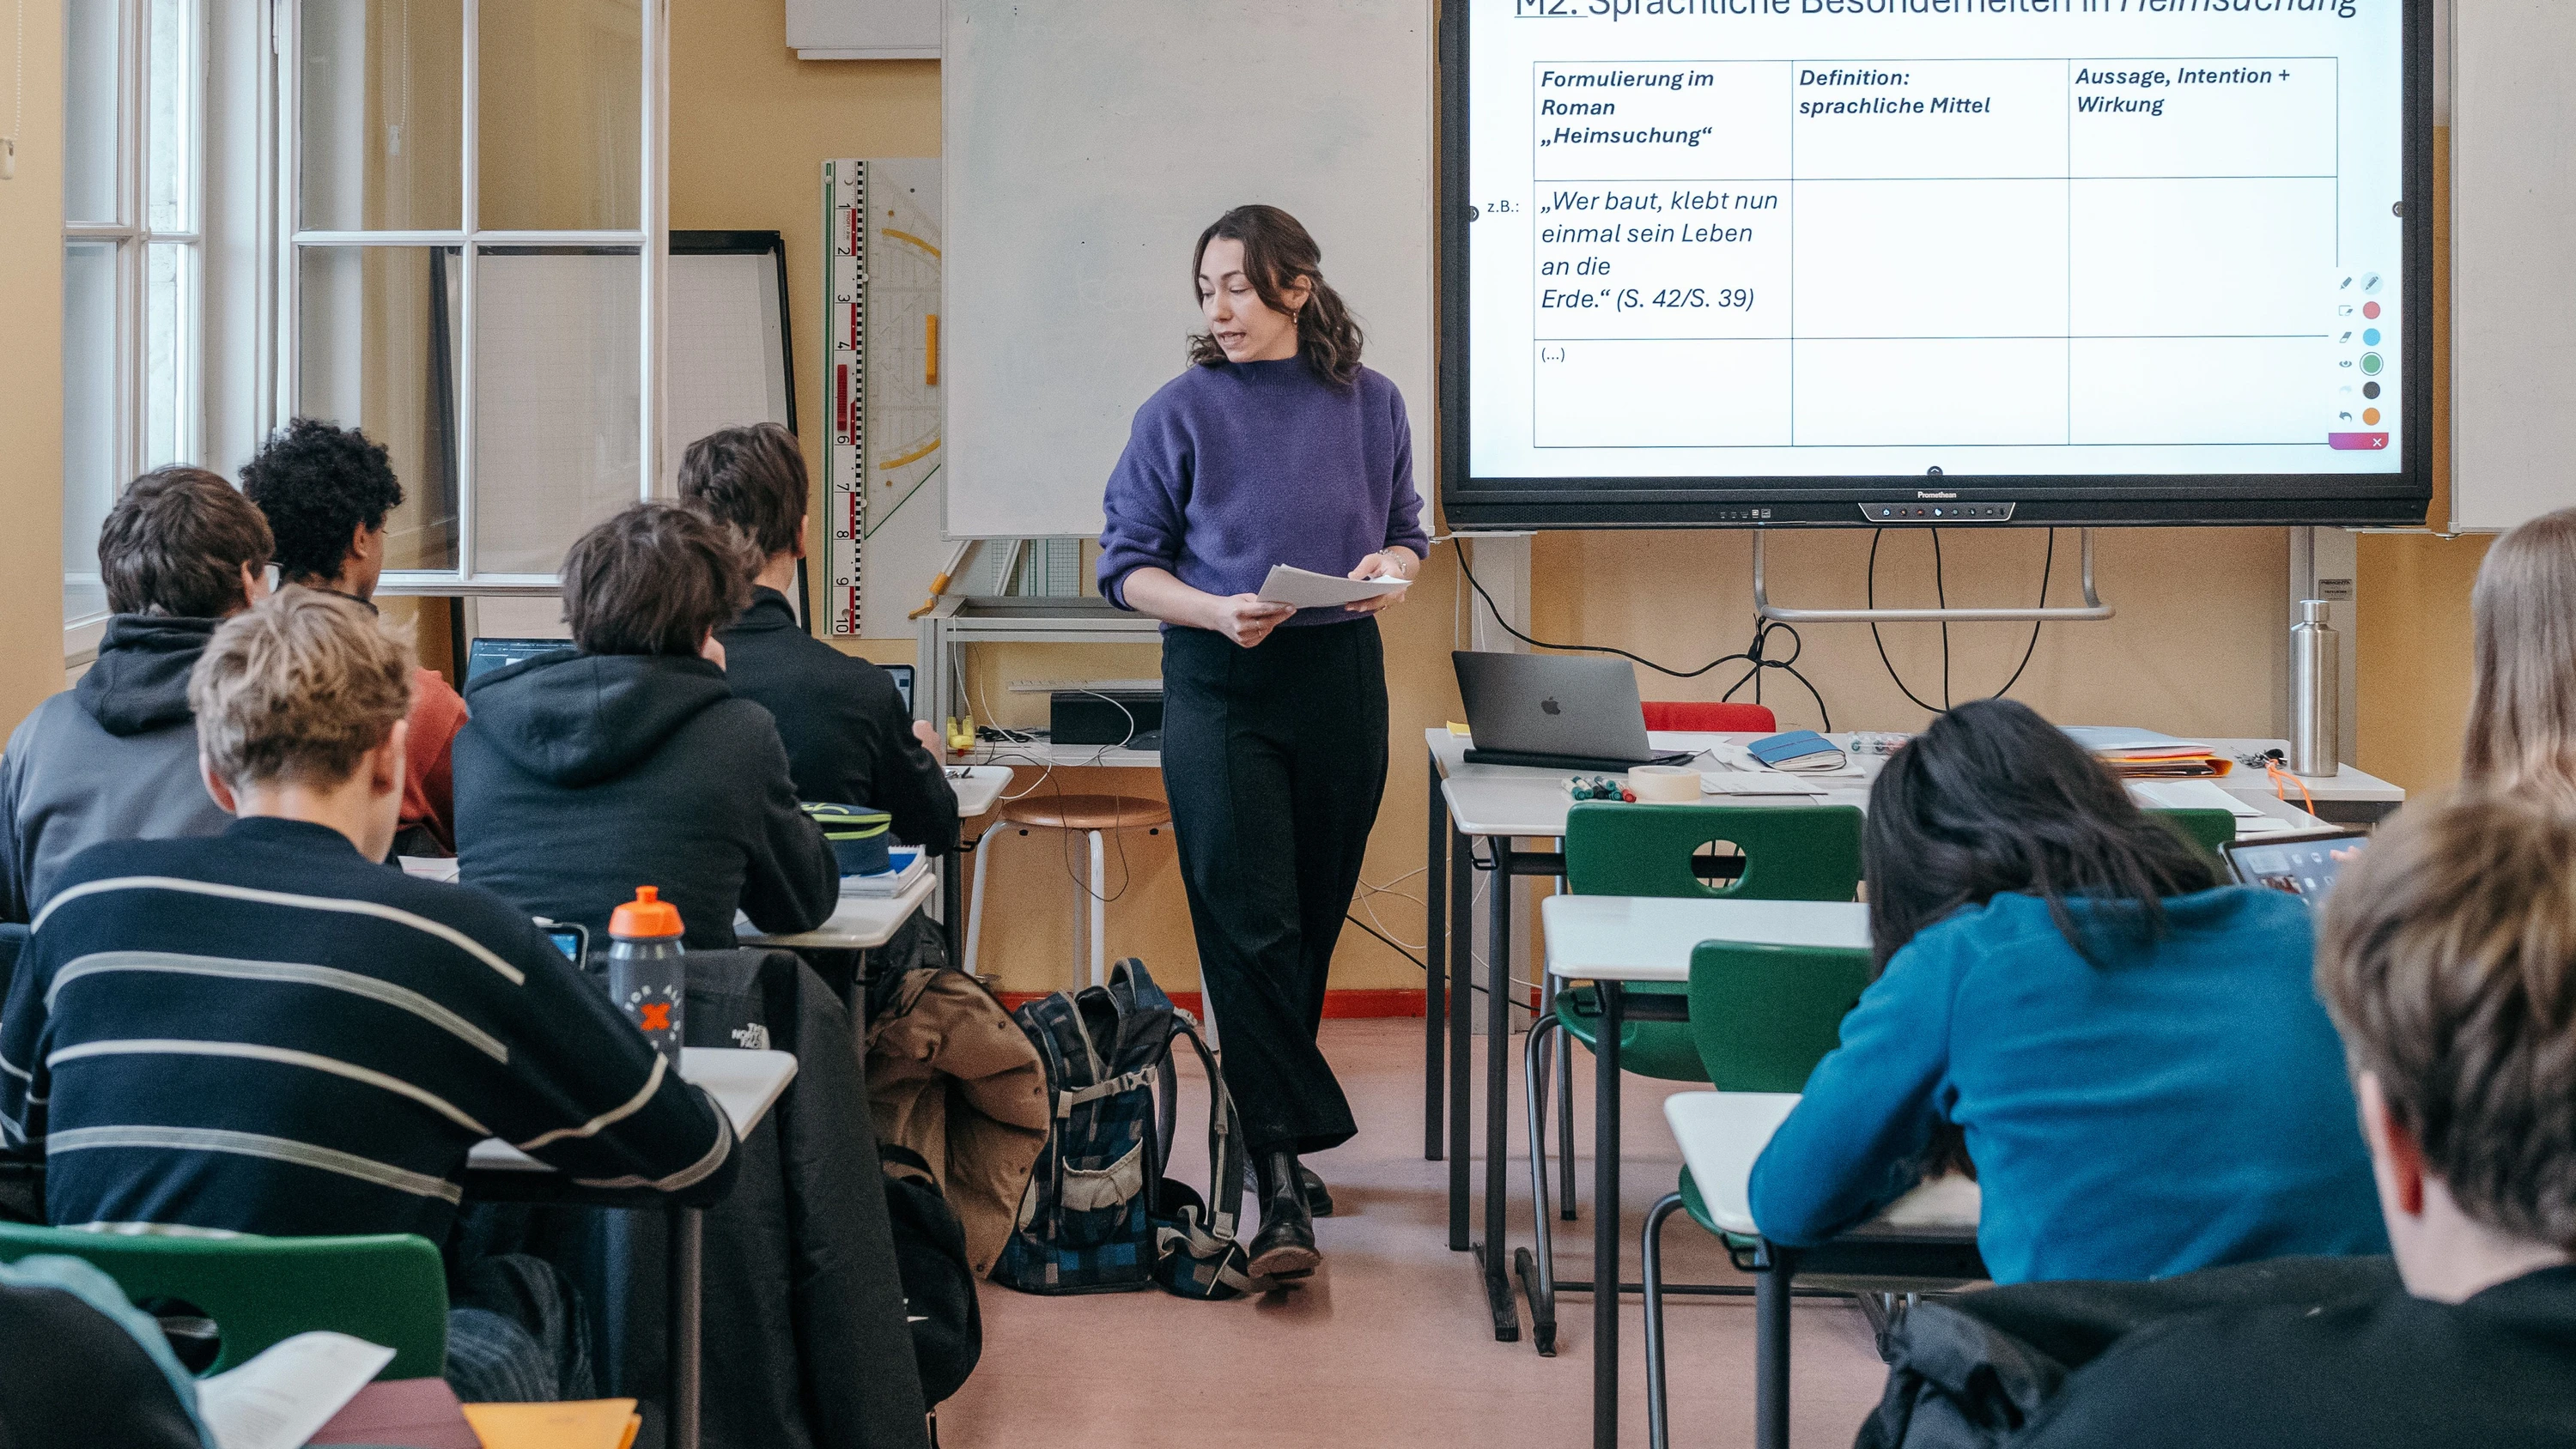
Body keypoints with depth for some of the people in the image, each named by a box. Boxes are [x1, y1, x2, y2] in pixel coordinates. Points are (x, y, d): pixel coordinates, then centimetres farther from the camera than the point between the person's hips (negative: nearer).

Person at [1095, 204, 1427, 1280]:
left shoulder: (1370, 405, 7)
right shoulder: (1181, 412, -1)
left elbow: (1407, 534, 16)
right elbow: (1128, 565, 1)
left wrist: (1387, 567, -8)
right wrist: (1217, 611, -17)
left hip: (1341, 676, 3)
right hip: (1219, 683, -3)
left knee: (1315, 917, 9)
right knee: (1250, 925, -10)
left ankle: (1276, 1134, 26)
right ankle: (1282, 1185, -11)